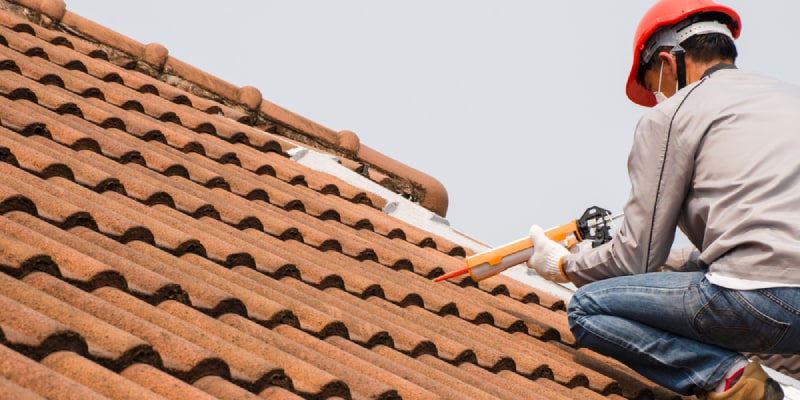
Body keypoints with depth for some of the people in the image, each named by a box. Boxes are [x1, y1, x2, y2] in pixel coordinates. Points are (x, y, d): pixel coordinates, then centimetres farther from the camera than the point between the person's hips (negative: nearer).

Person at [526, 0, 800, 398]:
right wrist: (666, 265, 38)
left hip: (761, 298, -7)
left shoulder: (670, 115, 3)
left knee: (588, 308, 7)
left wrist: (565, 265, 24)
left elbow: (636, 256, 4)